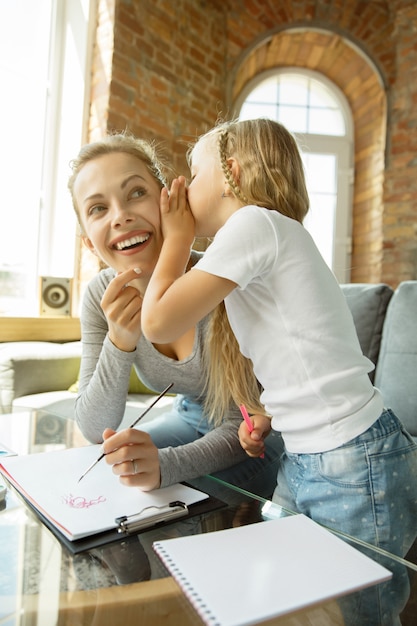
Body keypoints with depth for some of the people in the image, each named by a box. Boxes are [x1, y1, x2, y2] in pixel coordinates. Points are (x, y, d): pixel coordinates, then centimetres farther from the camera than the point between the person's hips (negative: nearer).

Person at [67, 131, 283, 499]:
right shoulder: (102, 297, -16)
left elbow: (242, 426, -23)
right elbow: (96, 430, -16)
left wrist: (163, 465, -42)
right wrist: (119, 343, -33)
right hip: (190, 419, 4)